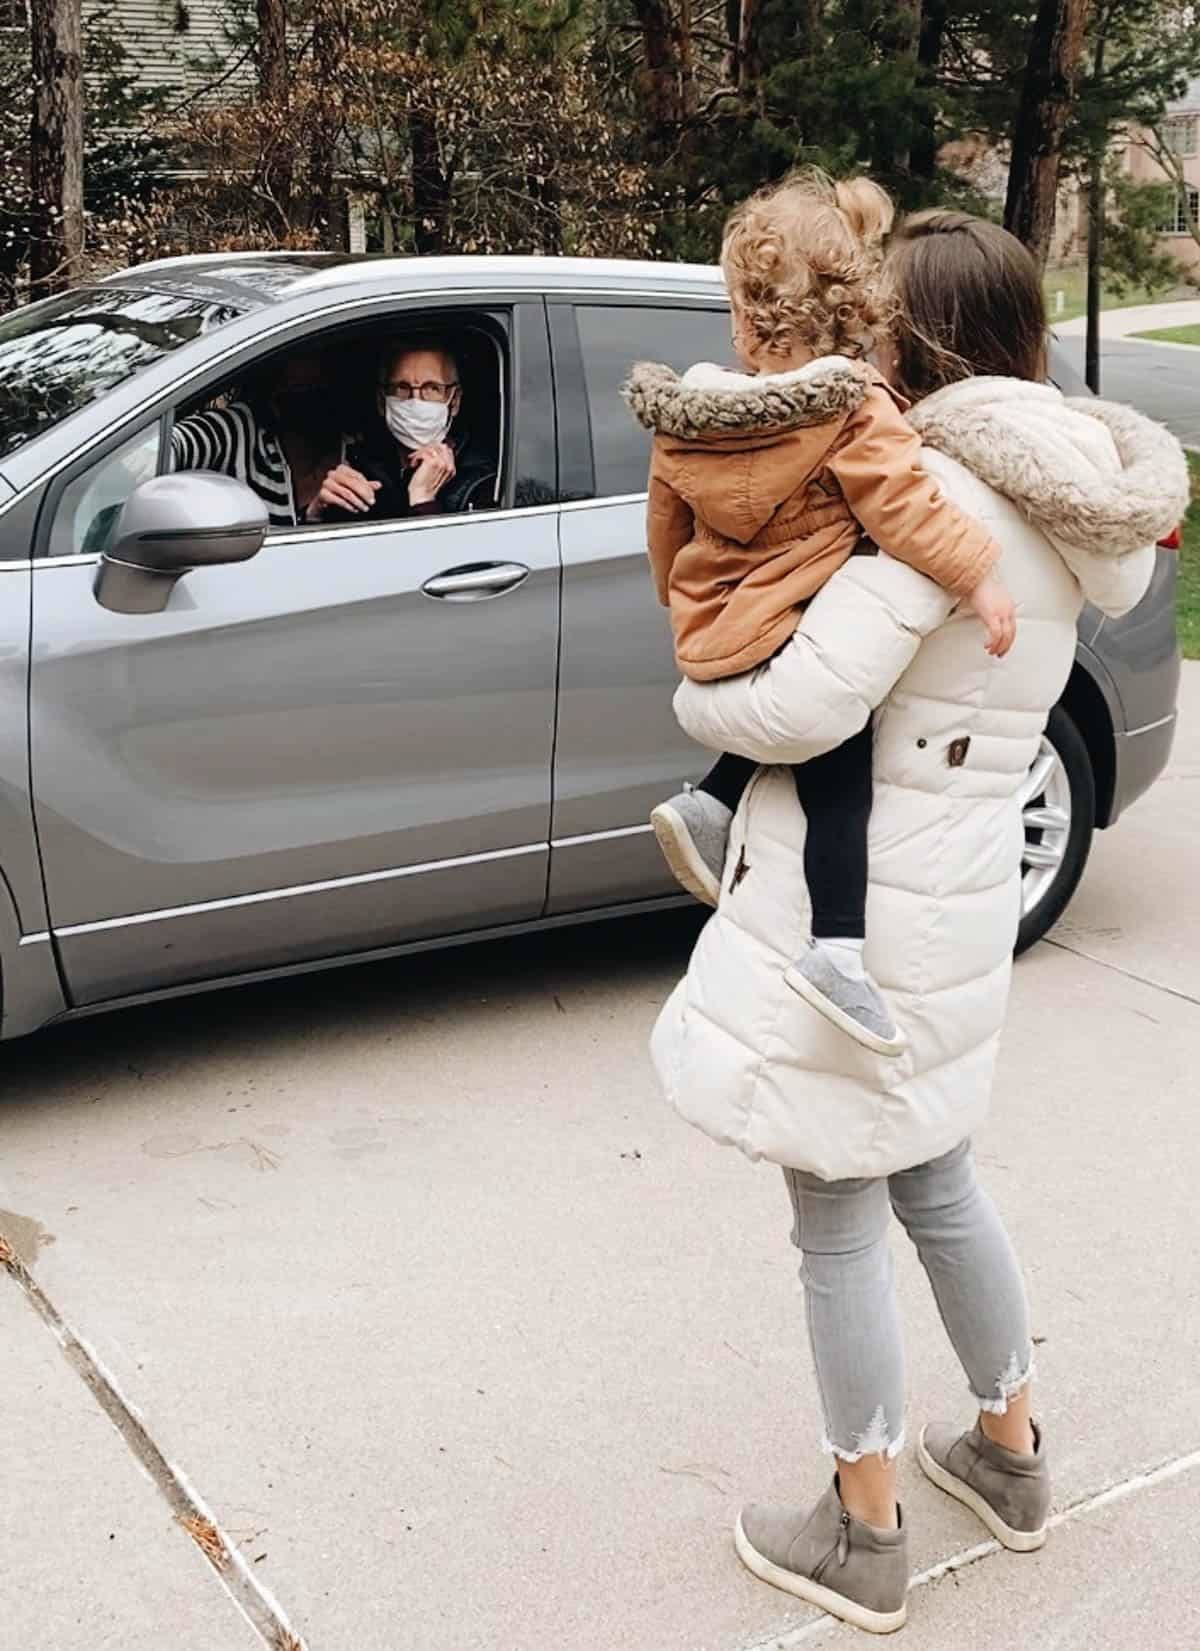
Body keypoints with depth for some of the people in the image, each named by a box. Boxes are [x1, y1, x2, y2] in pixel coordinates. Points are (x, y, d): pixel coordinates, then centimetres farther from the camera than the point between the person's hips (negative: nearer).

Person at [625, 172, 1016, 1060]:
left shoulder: (688, 416, 4)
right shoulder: (852, 410, -13)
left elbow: (667, 524, 14)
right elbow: (904, 502, -23)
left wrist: (685, 603, 30)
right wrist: (979, 575, -19)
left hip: (712, 636, 6)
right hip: (786, 640, -6)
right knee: (841, 786, -1)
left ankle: (710, 809, 18)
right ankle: (836, 949, -11)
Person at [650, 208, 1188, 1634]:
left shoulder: (948, 496, -21)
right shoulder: (1054, 500, 8)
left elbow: (801, 707, -26)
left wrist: (696, 695, -6)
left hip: (855, 914, -9)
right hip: (951, 901, 9)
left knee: (838, 1220, 7)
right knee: (933, 1184, 25)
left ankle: (862, 1542, 24)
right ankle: (1007, 1457, 43)